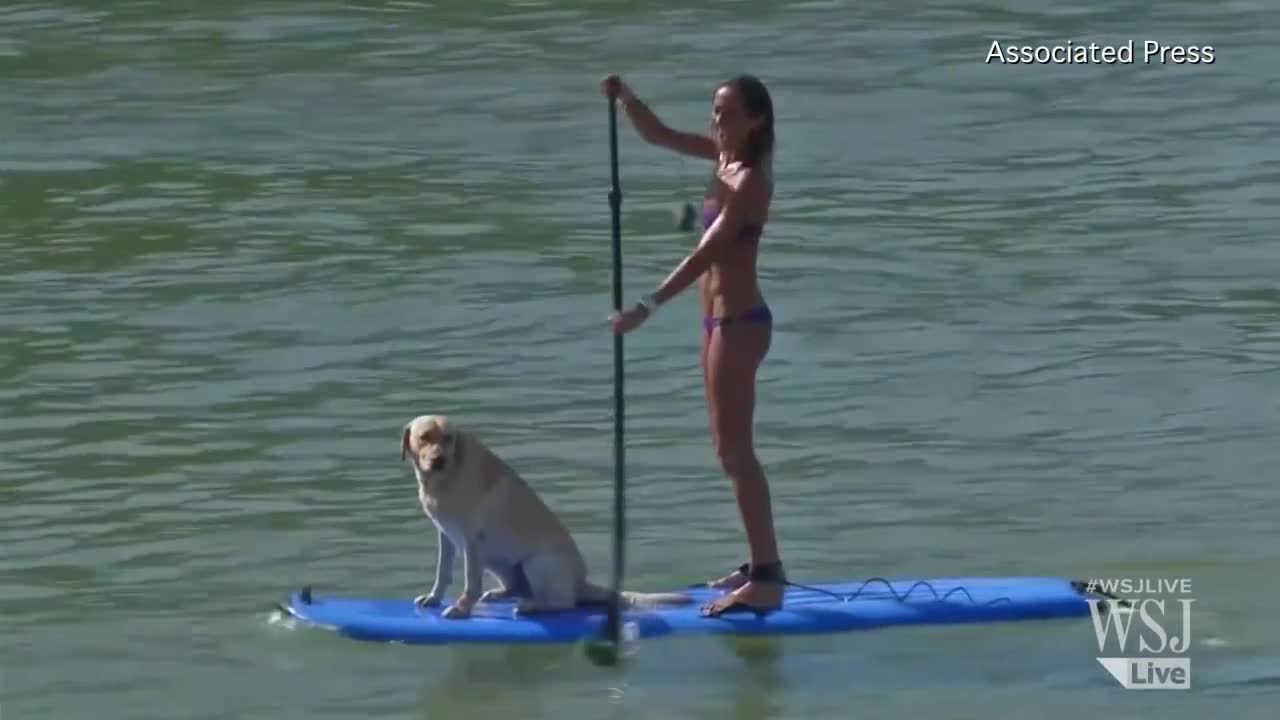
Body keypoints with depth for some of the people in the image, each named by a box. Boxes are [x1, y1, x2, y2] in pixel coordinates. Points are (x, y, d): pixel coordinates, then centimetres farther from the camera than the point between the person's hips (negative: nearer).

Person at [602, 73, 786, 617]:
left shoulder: (749, 180, -19)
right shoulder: (724, 156, 7)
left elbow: (705, 254, -25)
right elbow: (657, 134, 14)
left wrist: (649, 306, -29)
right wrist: (625, 97, -5)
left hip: (739, 322, -10)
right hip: (721, 319, 10)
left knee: (736, 450, -10)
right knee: (729, 449, 14)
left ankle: (766, 578, -11)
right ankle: (762, 565, 20)